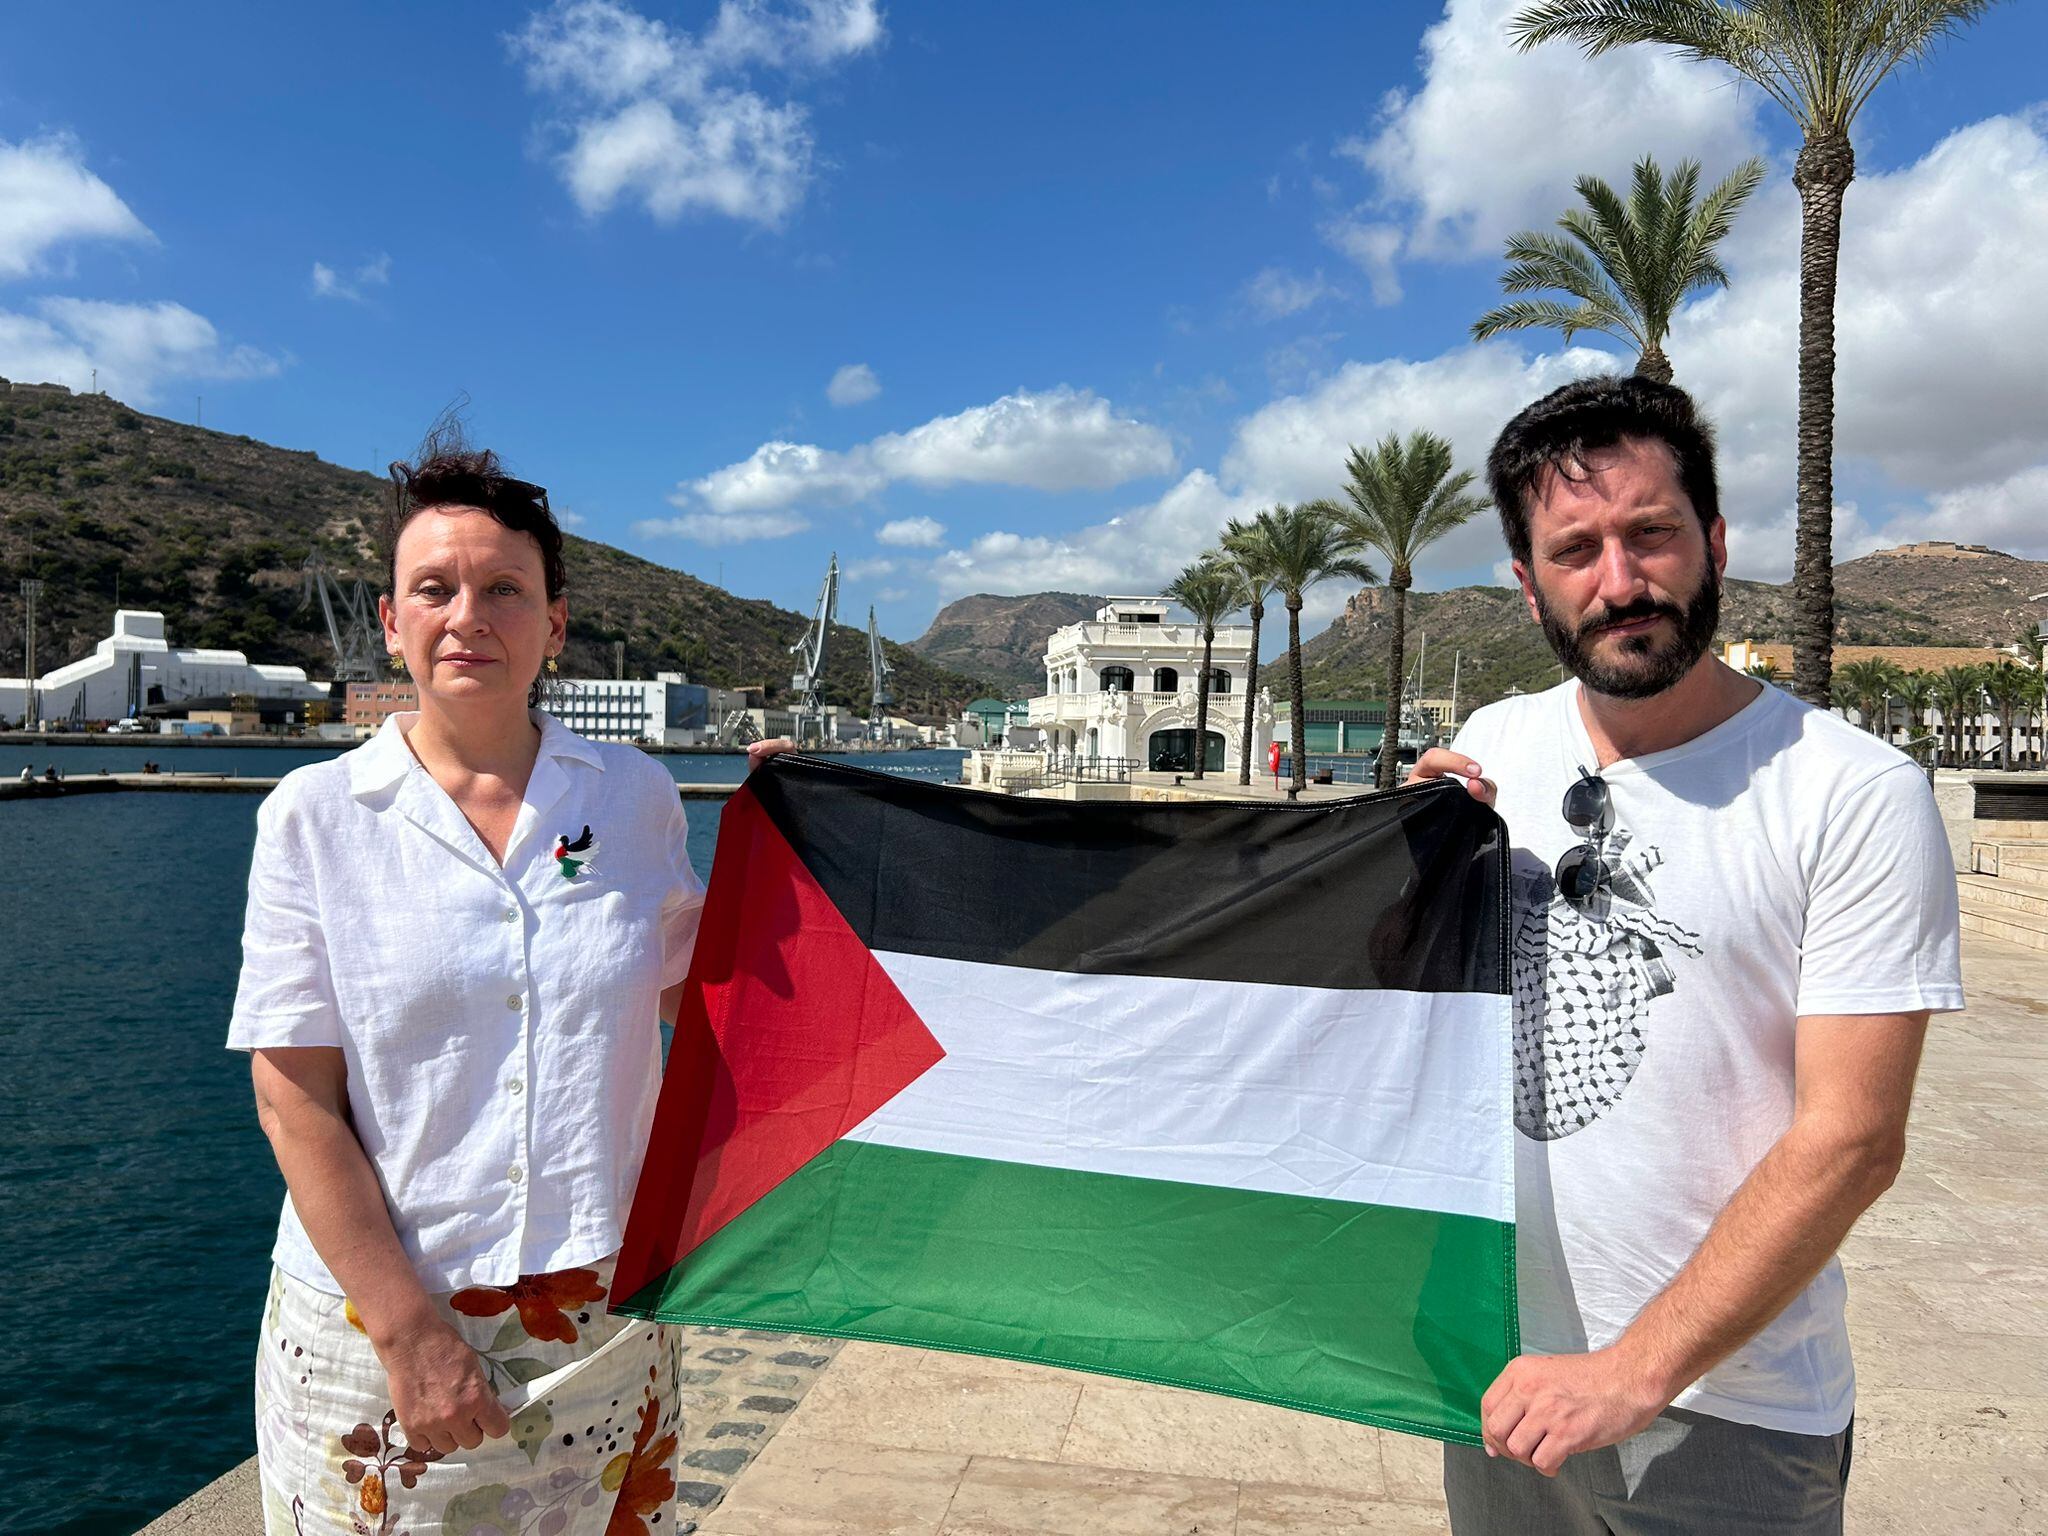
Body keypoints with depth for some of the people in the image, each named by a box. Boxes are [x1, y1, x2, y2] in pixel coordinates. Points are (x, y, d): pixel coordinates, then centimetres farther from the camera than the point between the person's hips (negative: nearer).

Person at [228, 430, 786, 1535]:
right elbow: (295, 1098, -8)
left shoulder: (637, 796, 0)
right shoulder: (314, 815, -5)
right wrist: (411, 1329, -13)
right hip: (375, 1320, -2)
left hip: (605, 1312, 2)